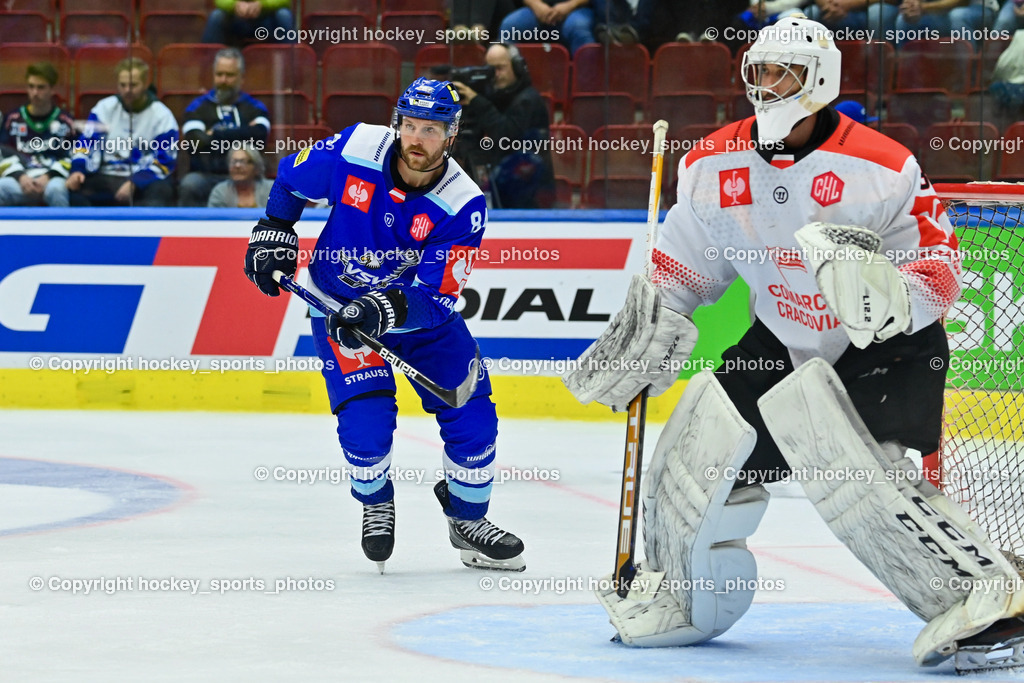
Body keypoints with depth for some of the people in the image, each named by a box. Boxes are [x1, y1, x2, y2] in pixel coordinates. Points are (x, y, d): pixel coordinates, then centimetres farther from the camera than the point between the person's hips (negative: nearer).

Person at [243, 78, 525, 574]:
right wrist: (273, 233, -4)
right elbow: (290, 178, 1)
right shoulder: (353, 150, -21)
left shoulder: (463, 205, -23)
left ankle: (467, 520, 23)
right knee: (366, 423, -17)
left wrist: (386, 309, -43)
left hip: (419, 309, 1)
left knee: (473, 417, -3)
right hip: (340, 303, -1)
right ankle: (376, 506, 15)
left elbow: (436, 297, -27)